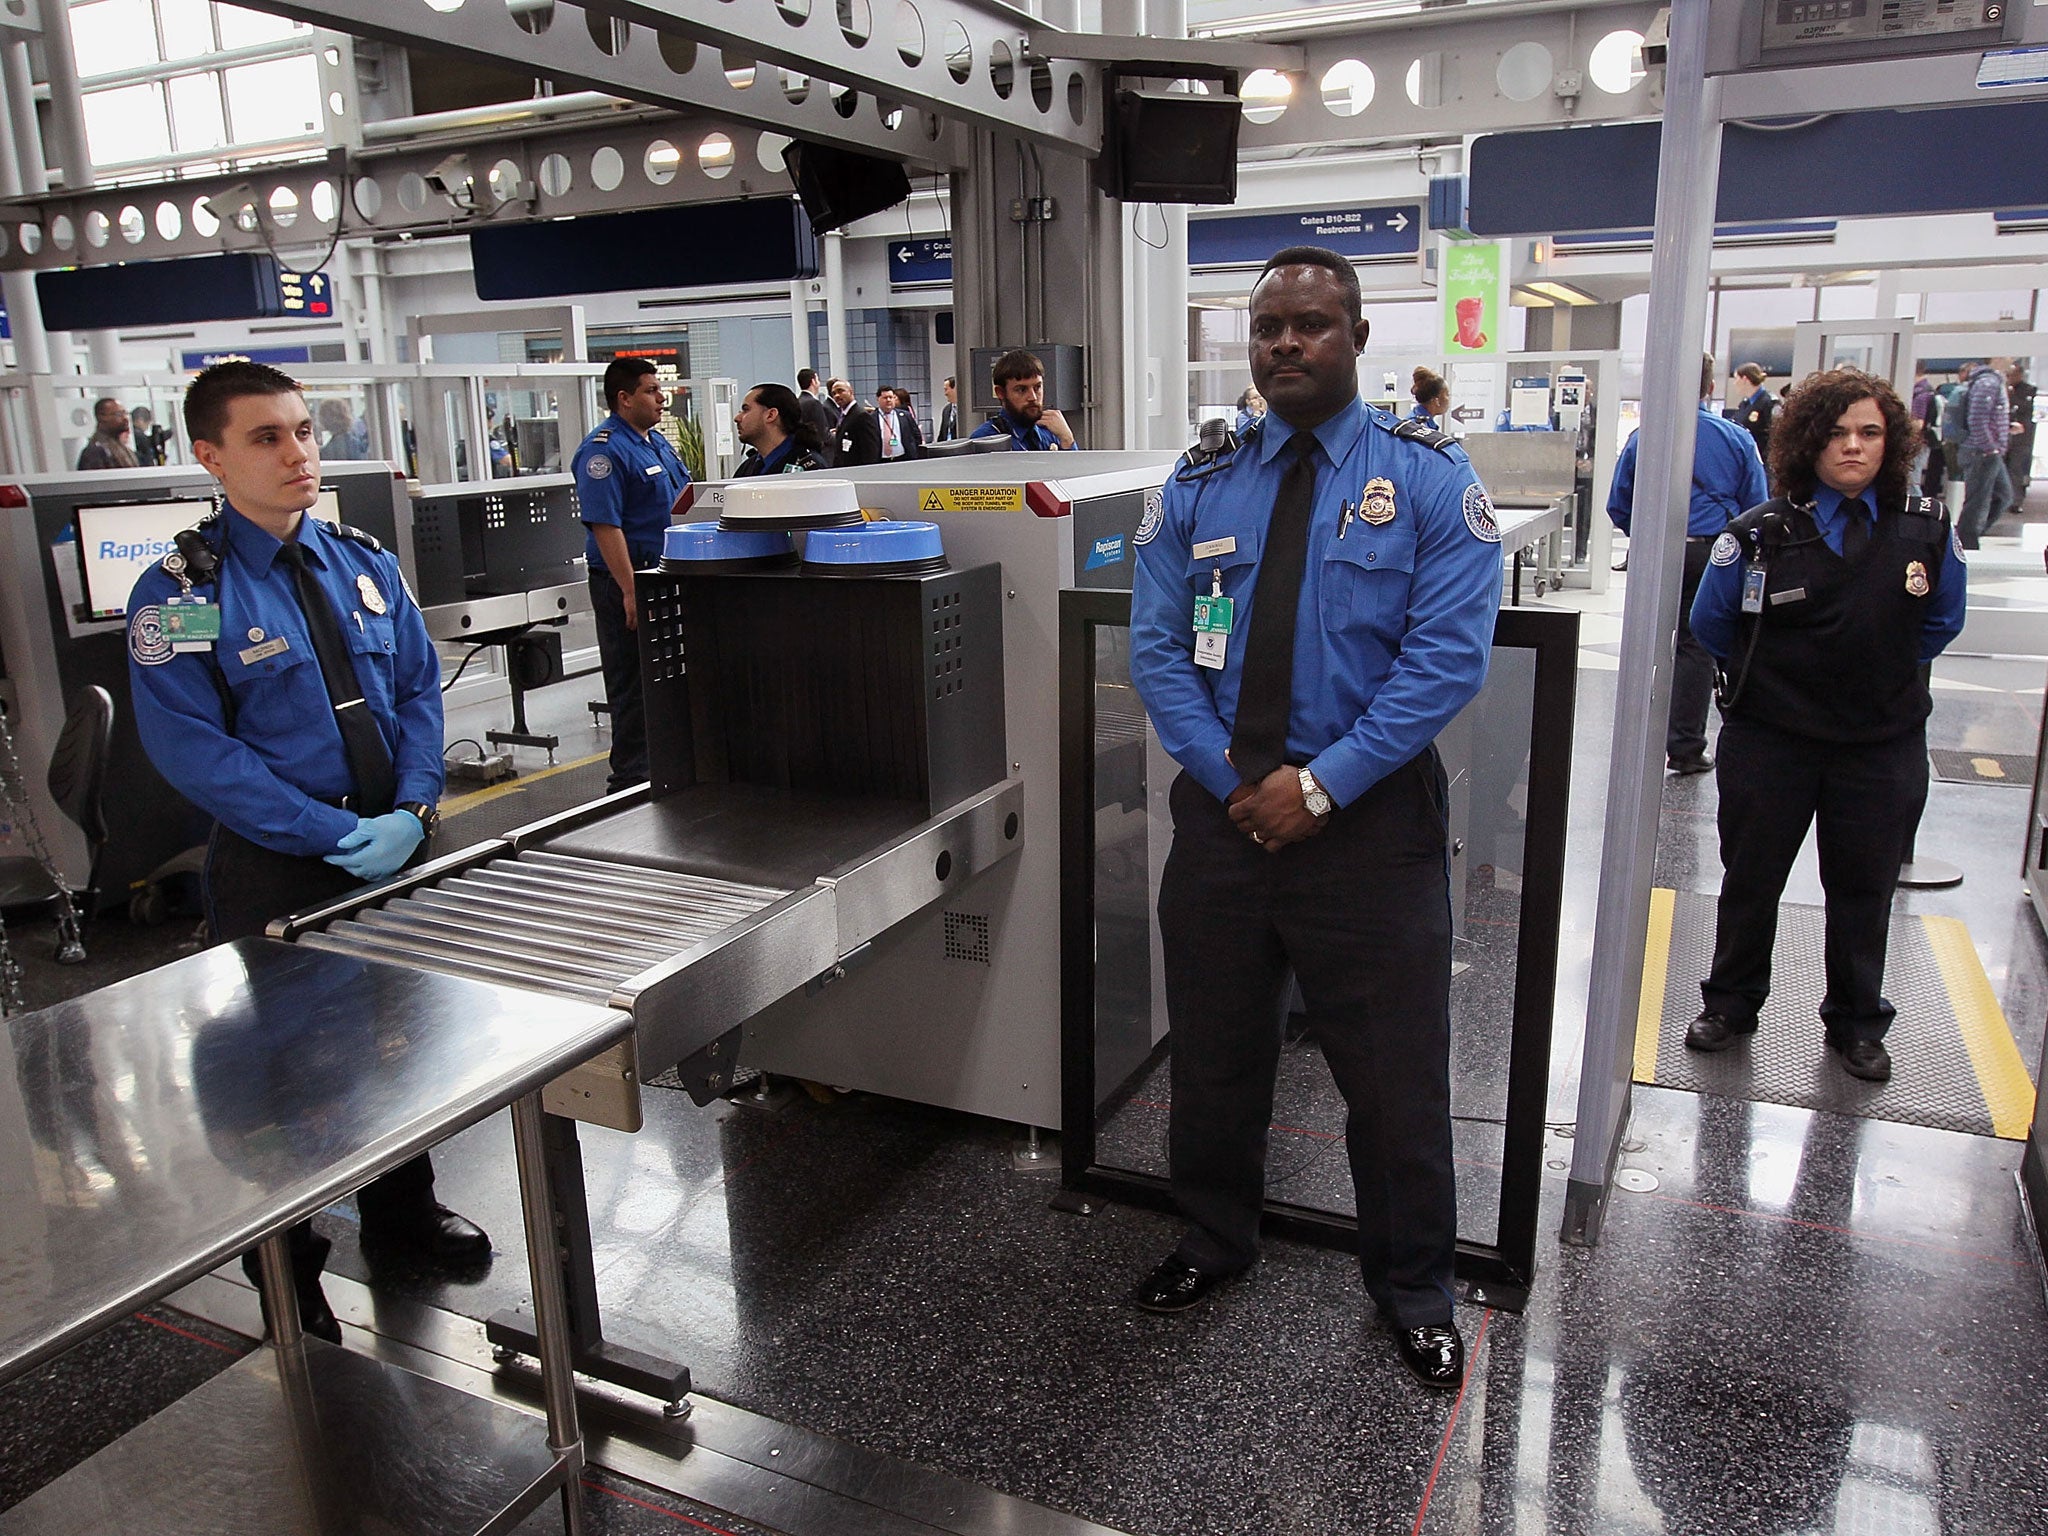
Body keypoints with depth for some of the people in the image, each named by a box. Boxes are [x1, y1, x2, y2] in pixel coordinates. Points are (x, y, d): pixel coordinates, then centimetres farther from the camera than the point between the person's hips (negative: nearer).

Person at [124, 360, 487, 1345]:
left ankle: (400, 1208, 41)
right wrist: (335, 837, -21)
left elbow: (420, 690, 5)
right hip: (276, 871, -4)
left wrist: (410, 812, -11)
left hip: (394, 847, 5)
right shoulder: (182, 593, -11)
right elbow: (191, 748, -16)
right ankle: (288, 1270, 31)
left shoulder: (365, 566, 5)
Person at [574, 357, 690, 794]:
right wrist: (631, 591, -26)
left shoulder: (657, 442, 14)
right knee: (633, 685, -2)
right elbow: (605, 525, -22)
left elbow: (683, 497, 24)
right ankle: (630, 780, 6)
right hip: (627, 581, -9)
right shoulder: (603, 450, -15)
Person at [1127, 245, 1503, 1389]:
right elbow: (1158, 649, 2)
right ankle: (1216, 1240, 42)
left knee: (1394, 1072, 9)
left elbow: (1449, 657, -12)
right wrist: (1232, 777, -11)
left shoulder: (1429, 478, -3)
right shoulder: (1200, 487, 6)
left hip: (1371, 820, -3)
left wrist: (1319, 786, -17)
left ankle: (1414, 1289, 33)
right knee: (1214, 1052, 17)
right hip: (1223, 808, 3)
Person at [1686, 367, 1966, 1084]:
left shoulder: (1928, 529, -2)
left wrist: (1887, 674, 10)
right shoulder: (1761, 533, -8)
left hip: (1883, 747, 2)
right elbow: (1710, 623, 5)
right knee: (1750, 878, 11)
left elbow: (1942, 621, 13)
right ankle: (1731, 1003, 29)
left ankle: (1856, 1024, 30)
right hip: (1769, 737, -1)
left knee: (1864, 888, 12)